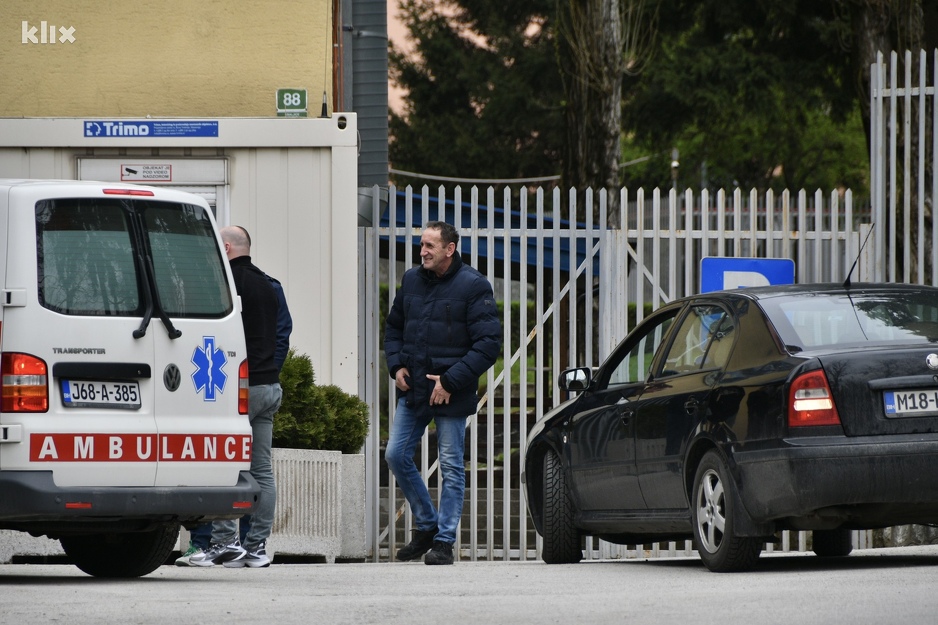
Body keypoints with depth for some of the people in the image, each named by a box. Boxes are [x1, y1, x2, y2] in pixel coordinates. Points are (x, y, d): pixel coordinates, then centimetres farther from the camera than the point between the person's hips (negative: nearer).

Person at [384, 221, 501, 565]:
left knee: (451, 467, 0)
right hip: (413, 390, 6)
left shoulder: (473, 286, -10)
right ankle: (427, 526, 20)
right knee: (396, 456, 4)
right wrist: (396, 365, 5)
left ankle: (444, 542, 7)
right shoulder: (412, 281, 7)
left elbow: (488, 343, -14)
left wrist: (451, 381, -17)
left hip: (452, 394, -6)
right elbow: (393, 327, 22)